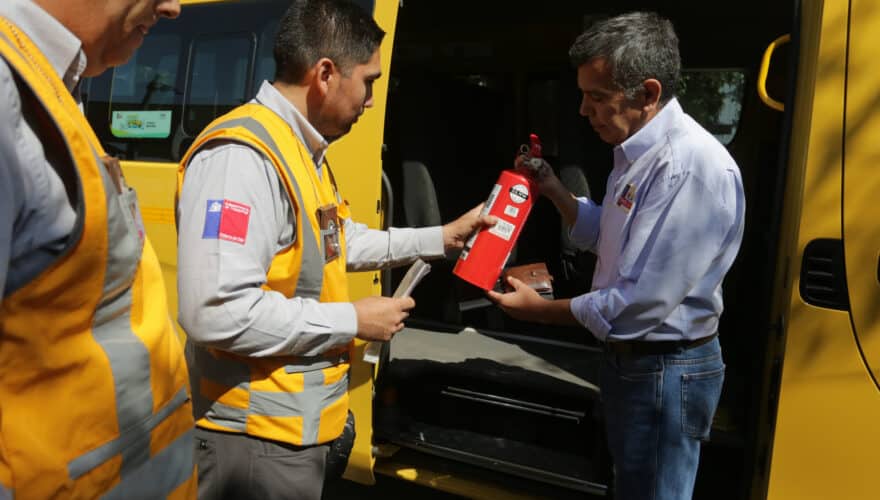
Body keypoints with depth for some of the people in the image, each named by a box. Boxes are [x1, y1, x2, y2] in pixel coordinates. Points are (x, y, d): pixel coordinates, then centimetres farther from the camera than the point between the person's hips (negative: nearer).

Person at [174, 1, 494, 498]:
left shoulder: (302, 151, 10)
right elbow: (218, 313, -31)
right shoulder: (241, 156, -24)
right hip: (258, 438, -10)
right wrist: (354, 320, -21)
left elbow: (336, 242, 23)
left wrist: (440, 238, 21)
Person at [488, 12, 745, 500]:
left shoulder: (692, 167, -28)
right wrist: (554, 190, 1)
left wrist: (541, 309, -16)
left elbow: (642, 304, -29)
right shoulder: (637, 152, 4)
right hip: (628, 356, 9)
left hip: (665, 369, -9)